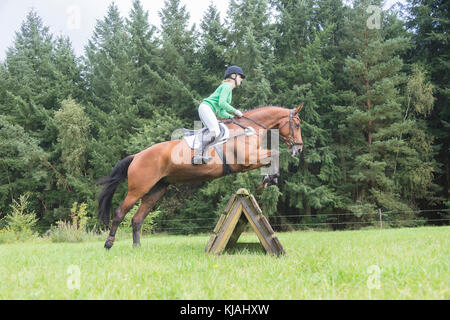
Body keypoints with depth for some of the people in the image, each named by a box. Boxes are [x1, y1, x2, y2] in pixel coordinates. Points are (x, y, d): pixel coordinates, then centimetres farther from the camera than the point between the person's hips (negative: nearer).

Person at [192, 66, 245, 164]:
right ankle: (198, 154, -35)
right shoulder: (227, 86, -2)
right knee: (215, 131, -24)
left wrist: (233, 117, 12)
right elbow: (221, 103, -16)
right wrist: (235, 111, -9)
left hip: (209, 111, 10)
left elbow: (221, 113, 25)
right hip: (206, 107, -10)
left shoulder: (229, 90, 28)